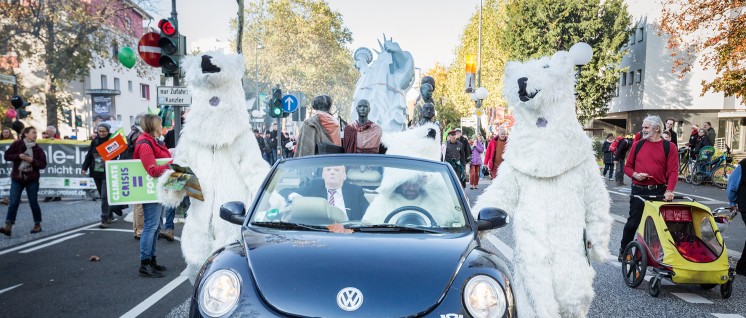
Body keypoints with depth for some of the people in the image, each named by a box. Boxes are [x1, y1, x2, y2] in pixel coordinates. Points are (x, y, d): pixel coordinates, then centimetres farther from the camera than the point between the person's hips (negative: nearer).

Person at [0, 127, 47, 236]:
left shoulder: (38, 148, 3)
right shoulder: (17, 144, 1)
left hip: (32, 179, 0)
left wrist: (31, 160, -16)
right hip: (17, 178, 0)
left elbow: (43, 164, -1)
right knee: (14, 202, -6)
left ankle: (38, 225, 18)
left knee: (33, 202, 6)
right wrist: (19, 156, -14)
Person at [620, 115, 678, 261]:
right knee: (632, 223, 4)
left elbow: (673, 171, -6)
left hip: (659, 192, -1)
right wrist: (635, 175, -9)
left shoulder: (669, 147, 1)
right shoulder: (637, 145, 8)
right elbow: (627, 166, 12)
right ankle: (623, 251, 18)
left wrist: (669, 191, -19)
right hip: (639, 190, 1)